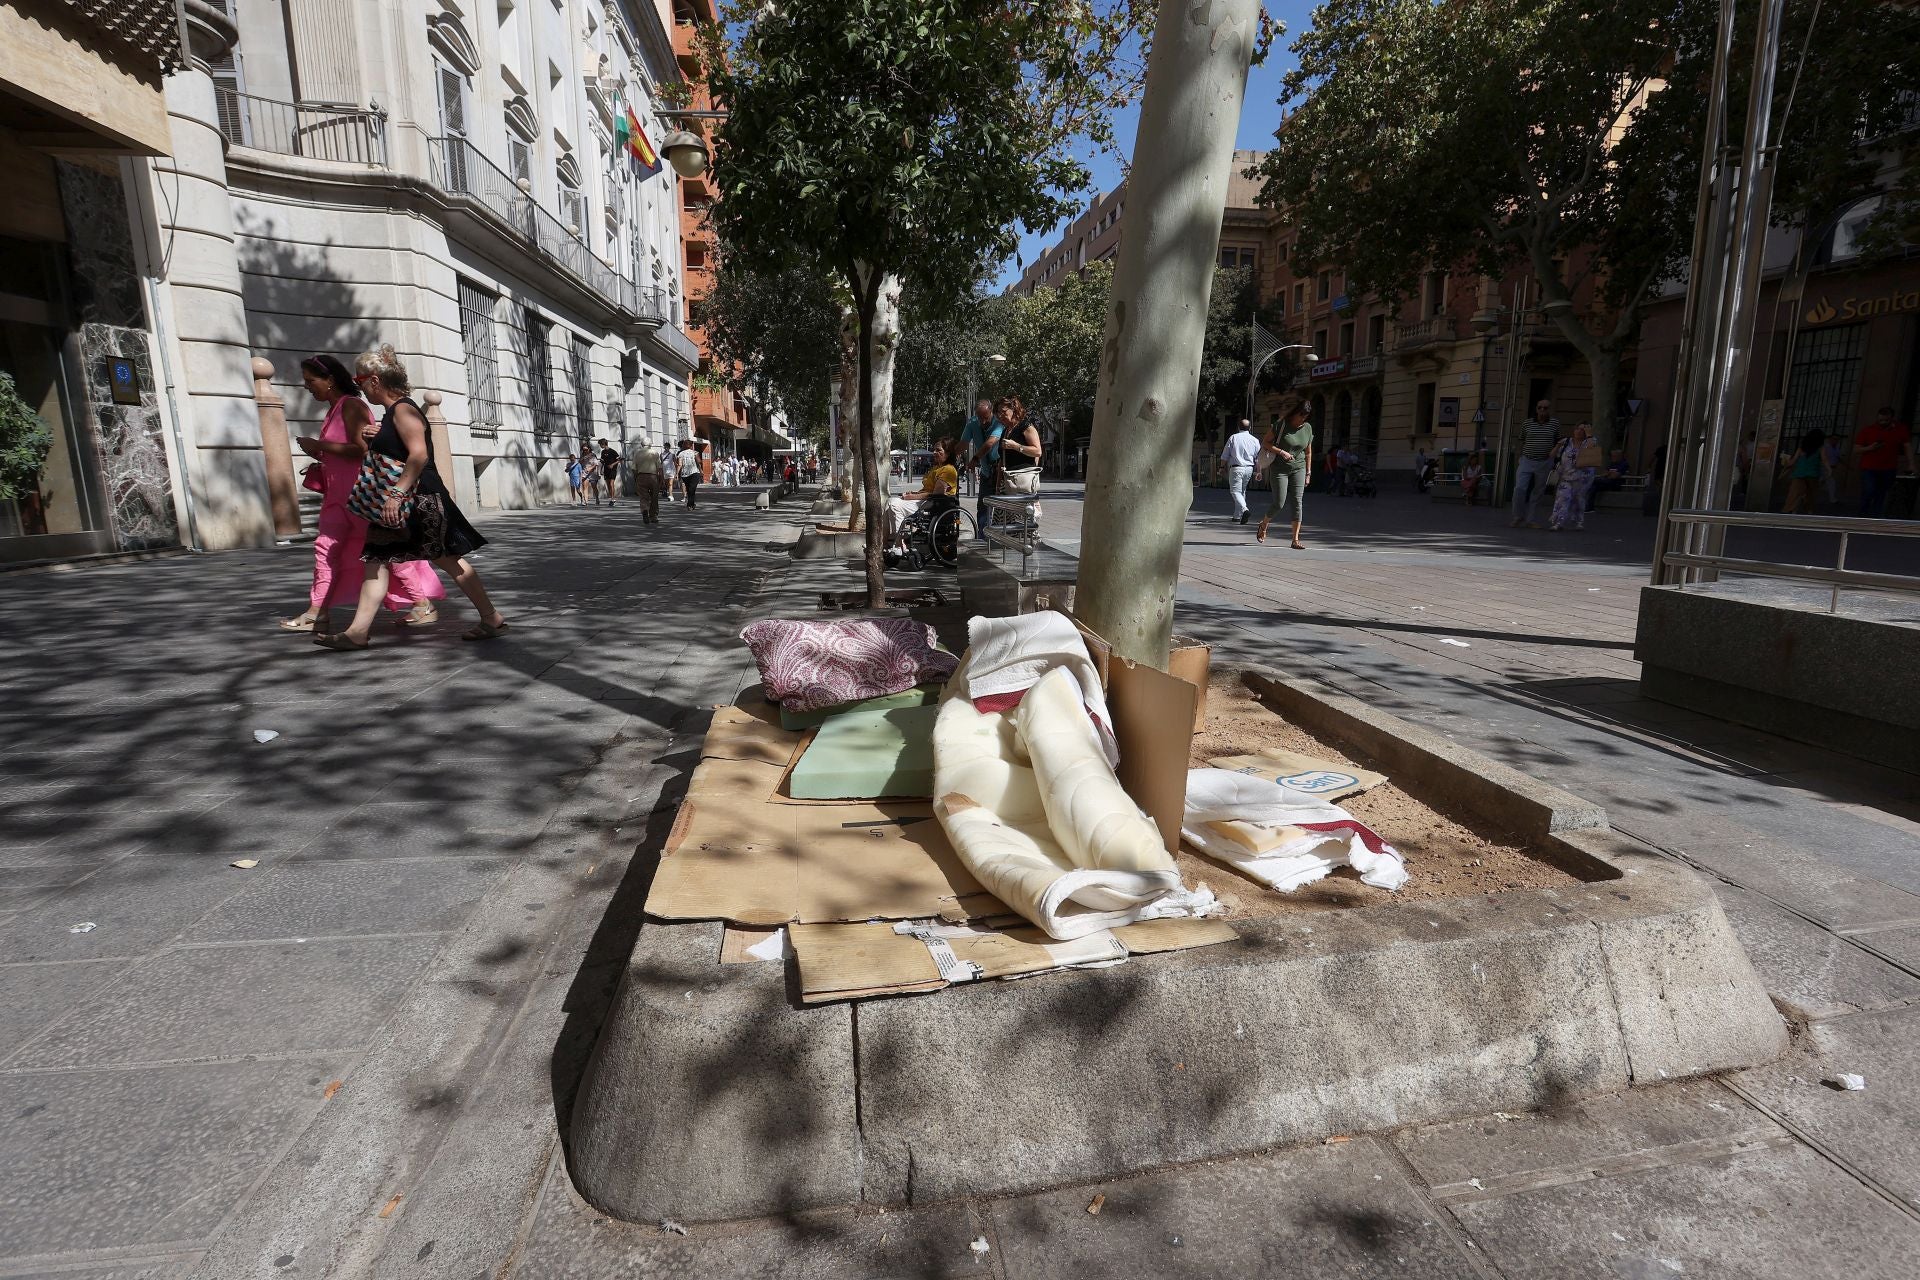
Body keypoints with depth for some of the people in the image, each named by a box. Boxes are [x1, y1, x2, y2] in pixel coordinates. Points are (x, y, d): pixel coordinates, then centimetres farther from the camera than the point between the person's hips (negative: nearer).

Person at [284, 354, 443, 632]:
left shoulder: (351, 405, -11)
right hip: (341, 494, 9)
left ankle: (424, 606, 2)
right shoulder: (334, 409, 16)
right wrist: (317, 454, 5)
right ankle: (316, 614, 11)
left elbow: (361, 449, -22)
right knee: (326, 547, 7)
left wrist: (320, 445, -15)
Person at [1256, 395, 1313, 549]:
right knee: (1279, 503, -7)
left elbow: (1308, 452, 13)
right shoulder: (1282, 425, -9)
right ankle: (1263, 525, 25)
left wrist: (1308, 473, 11)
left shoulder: (1308, 428, 4)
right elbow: (1266, 442, -6)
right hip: (1279, 468, -4)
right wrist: (1281, 452, -20)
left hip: (1298, 468, 4)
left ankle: (1296, 540, -7)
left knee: (1297, 501, -7)